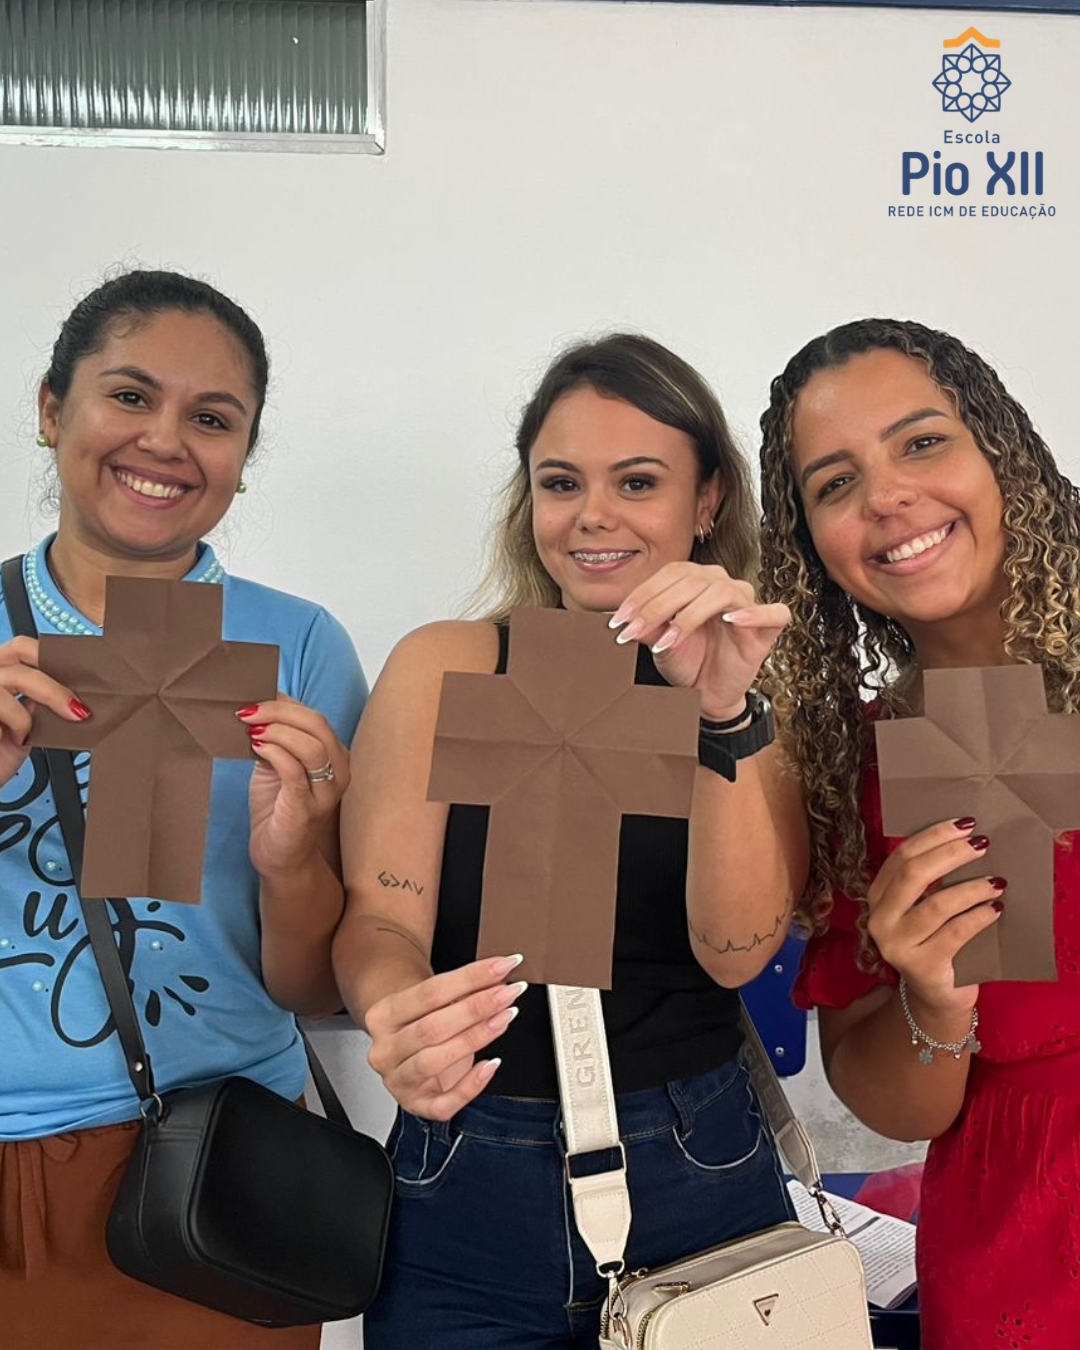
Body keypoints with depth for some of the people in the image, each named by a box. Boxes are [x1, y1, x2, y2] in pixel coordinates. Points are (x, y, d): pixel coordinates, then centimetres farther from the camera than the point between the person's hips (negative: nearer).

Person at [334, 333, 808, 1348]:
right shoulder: (445, 666, -5)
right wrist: (400, 1018, -33)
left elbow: (736, 951, -16)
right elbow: (376, 920, -12)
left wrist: (723, 713, -29)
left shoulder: (763, 692, -3)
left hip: (699, 1184, 1)